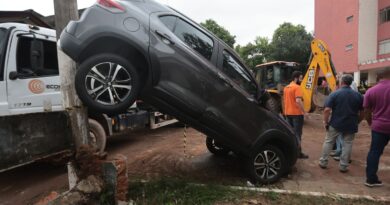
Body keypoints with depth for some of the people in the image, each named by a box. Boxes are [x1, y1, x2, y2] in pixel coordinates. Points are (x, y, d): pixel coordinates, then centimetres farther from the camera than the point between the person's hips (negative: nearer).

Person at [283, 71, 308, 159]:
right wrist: (303, 111, -17)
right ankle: (298, 152, 5)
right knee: (297, 133, -1)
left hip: (288, 113, 8)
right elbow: (298, 100, -26)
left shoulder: (286, 87, 12)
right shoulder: (297, 87, -15)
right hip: (297, 113, -8)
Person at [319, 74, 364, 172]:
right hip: (351, 125, 2)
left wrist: (326, 122, -6)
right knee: (347, 144, 11)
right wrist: (357, 122, 18)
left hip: (335, 124, -2)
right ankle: (343, 166, 15)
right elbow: (362, 112, 5)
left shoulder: (334, 94, -9)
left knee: (328, 142, 11)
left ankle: (323, 162, 18)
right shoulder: (358, 95, 2)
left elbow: (327, 110, -15)